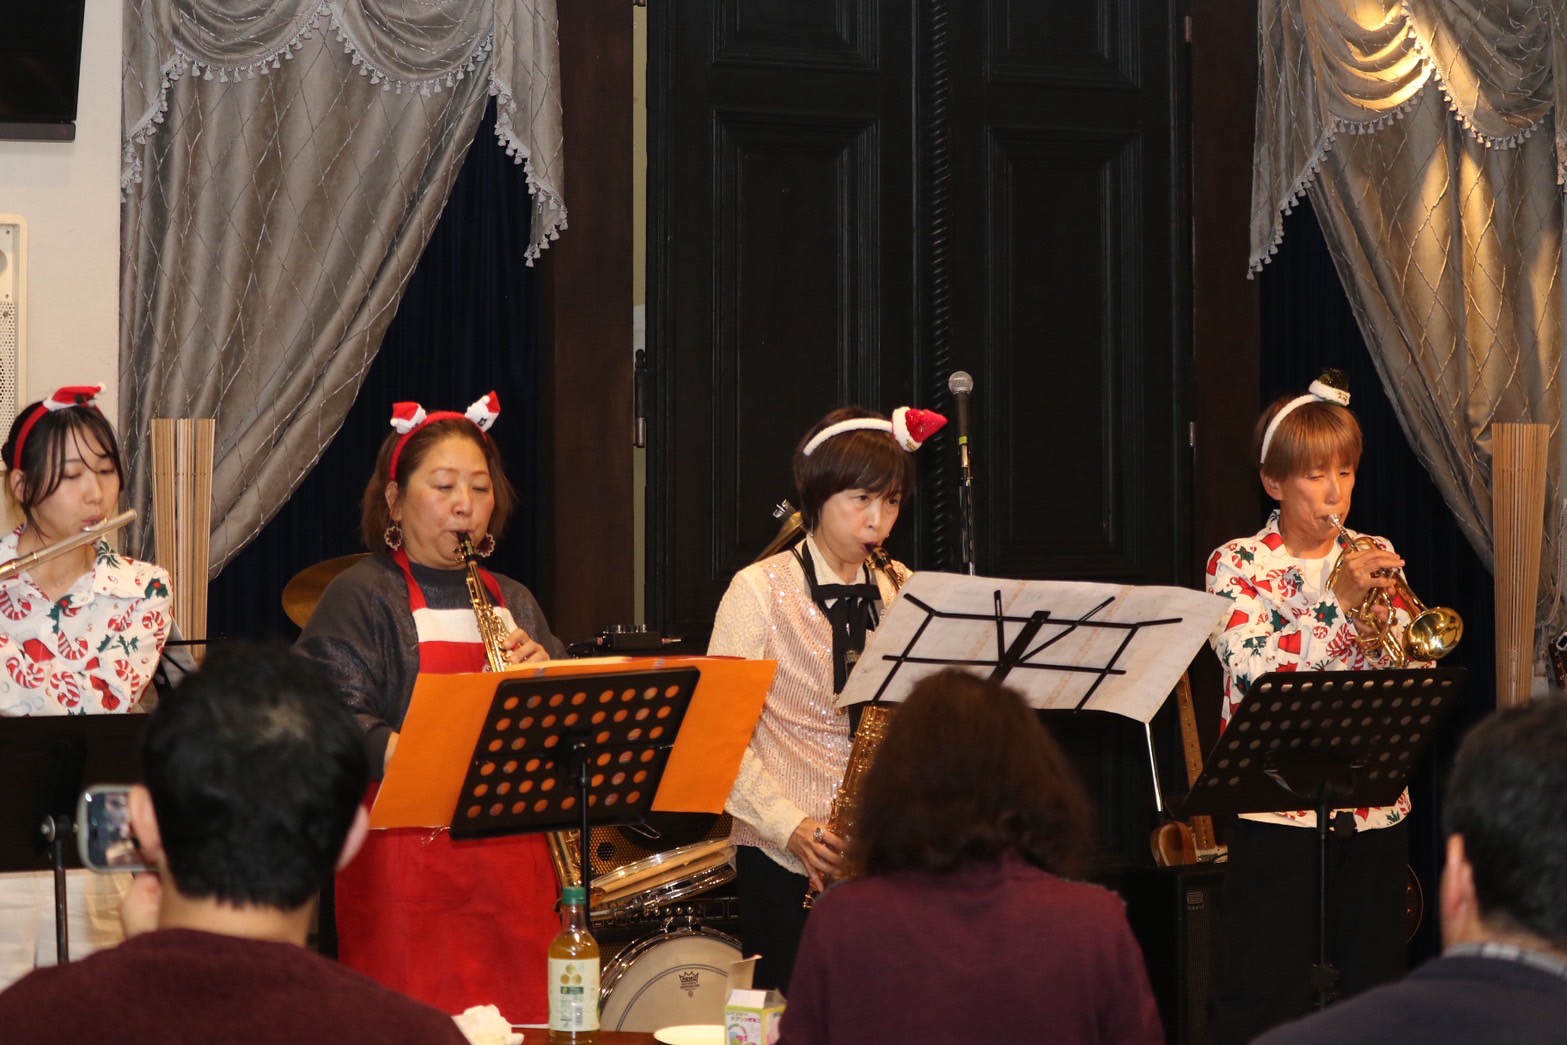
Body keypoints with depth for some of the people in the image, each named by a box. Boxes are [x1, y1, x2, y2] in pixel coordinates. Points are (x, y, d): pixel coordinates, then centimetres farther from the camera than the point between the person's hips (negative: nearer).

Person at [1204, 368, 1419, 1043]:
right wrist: (1339, 602, -22)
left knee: (1375, 984, 10)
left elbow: (1415, 676, 5)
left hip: (1373, 806, 4)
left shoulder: (1371, 560, 10)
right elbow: (1256, 677, -17)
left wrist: (1384, 617, -14)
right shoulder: (1239, 564, -2)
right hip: (1277, 805, -4)